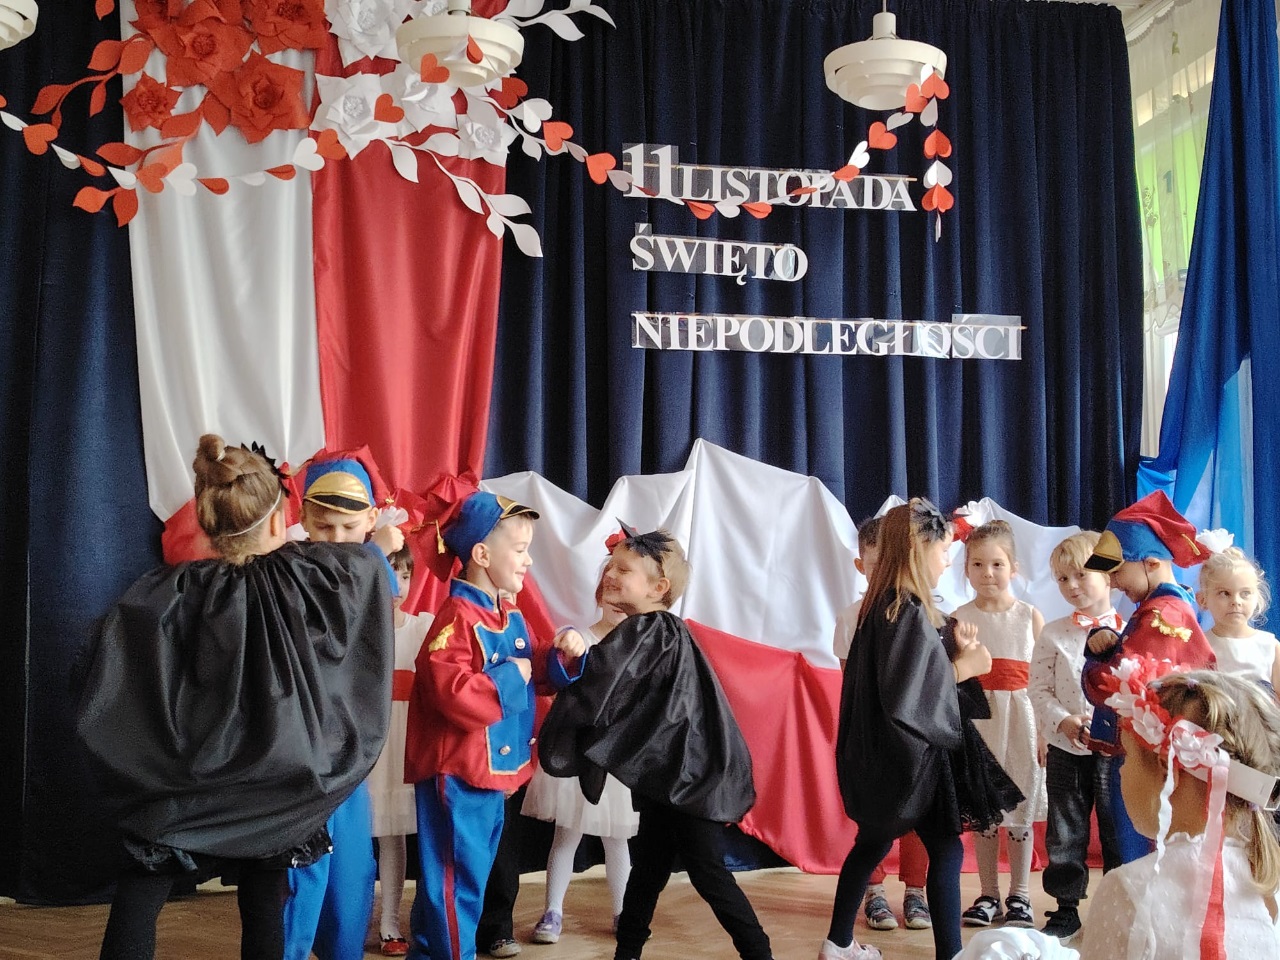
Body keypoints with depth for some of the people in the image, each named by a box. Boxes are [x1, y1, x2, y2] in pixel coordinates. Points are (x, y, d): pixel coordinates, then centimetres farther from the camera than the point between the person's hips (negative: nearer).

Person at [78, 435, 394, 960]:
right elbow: (370, 562, 8)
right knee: (265, 913, 15)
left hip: (181, 785, -1)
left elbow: (98, 689, -18)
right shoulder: (310, 576, -12)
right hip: (273, 787, 1)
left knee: (136, 902, 14)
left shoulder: (166, 594, -15)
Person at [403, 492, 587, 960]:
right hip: (457, 772, -10)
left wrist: (562, 655, -1)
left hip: (496, 768, 10)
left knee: (476, 870, 20)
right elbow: (449, 691, -31)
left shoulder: (513, 617, 8)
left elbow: (536, 670, 19)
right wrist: (508, 679, -20)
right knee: (457, 877, -1)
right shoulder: (458, 617, -20)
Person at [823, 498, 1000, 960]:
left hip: (882, 753, 10)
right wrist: (961, 668, -14)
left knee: (873, 842, 20)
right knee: (946, 850, 0)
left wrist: (952, 652, 1)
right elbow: (905, 697, -25)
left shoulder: (881, 606, 6)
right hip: (909, 754, -10)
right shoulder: (909, 612, -22)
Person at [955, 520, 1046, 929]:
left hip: (1020, 720, -1)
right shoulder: (959, 618, 2)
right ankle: (989, 895, 20)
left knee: (1020, 808, 6)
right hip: (976, 719, 1)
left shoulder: (1030, 616, 1)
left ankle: (1019, 896, 18)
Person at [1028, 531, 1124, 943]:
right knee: (1065, 832, 9)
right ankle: (1066, 910, 21)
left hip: (1115, 750, -2)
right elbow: (1039, 689, 0)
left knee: (1117, 830, 7)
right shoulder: (1053, 635, 2)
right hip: (1065, 750, 2)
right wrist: (1063, 721, -16)